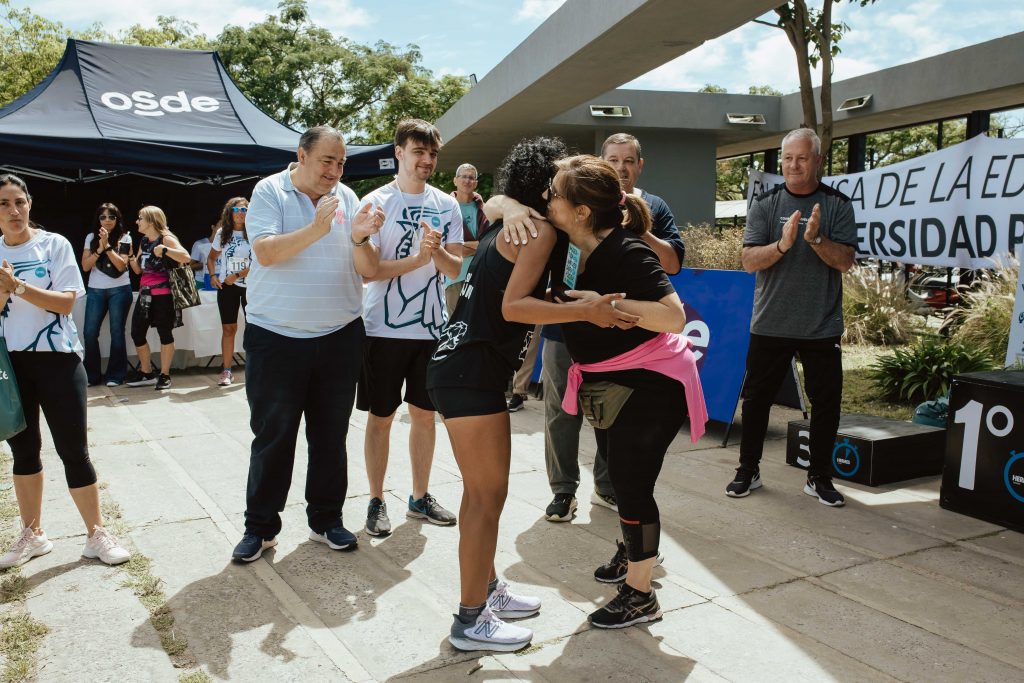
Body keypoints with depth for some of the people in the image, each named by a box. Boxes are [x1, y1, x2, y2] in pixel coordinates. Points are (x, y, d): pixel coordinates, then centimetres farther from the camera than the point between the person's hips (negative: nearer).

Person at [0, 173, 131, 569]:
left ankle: (96, 534, 9)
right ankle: (32, 535, 26)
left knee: (73, 450, -2)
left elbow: (67, 302, -11)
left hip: (57, 359, -3)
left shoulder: (54, 244, -3)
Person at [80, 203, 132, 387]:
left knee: (117, 332, 0)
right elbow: (85, 266, 0)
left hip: (119, 290, -2)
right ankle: (91, 375, 8)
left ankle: (115, 375, 7)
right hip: (95, 290, 2)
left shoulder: (124, 238, 1)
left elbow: (121, 265, -10)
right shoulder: (91, 237, 7)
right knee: (90, 333, -2)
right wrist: (100, 249, -11)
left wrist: (107, 245, -17)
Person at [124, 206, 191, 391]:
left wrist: (164, 250, -27)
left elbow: (186, 258, -21)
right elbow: (138, 270, 18)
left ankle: (164, 375, 11)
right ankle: (147, 373, 20)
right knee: (137, 333, 6)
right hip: (145, 294, 8)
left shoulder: (166, 239, -8)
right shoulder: (144, 242, 15)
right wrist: (130, 257, 2)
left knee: (165, 333, 1)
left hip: (163, 294, -8)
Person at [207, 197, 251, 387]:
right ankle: (226, 371, 7)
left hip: (250, 285, -2)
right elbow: (211, 258, 15)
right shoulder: (222, 233, 5)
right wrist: (213, 275, -2)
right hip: (227, 286, 2)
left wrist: (237, 275, -15)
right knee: (228, 328, 3)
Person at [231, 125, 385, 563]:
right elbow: (266, 252, -17)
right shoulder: (269, 192, -2)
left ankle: (326, 519, 27)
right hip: (276, 337, -3)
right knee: (272, 437, 6)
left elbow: (368, 271, 0)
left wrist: (359, 239, -20)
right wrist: (316, 230, -28)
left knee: (331, 436, 11)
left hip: (339, 336, 3)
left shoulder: (347, 198, 6)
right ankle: (260, 527, 21)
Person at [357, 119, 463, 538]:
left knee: (424, 414, 12)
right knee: (380, 417, 5)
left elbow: (456, 269, 2)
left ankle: (420, 497, 26)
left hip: (432, 327, 4)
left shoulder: (447, 205, 6)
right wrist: (418, 259, -22)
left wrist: (438, 251, -19)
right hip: (384, 327, -3)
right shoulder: (376, 202, -4)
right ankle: (376, 501, 19)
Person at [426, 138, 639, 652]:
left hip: (463, 366, 10)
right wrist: (585, 312, -24)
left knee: (482, 489, 18)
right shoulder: (540, 231, -9)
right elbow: (513, 306, -20)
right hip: (471, 373, -10)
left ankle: (486, 589, 33)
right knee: (489, 495, -1)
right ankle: (471, 621, 10)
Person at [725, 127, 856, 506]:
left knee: (826, 402, 7)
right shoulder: (765, 204, 1)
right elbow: (749, 261, -8)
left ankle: (819, 477, 23)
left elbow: (845, 261, -6)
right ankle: (748, 471, 23)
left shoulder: (837, 204, 1)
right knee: (757, 398, 8)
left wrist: (817, 239, -22)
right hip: (770, 322, 0)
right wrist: (783, 244, -24)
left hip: (821, 326, 0)